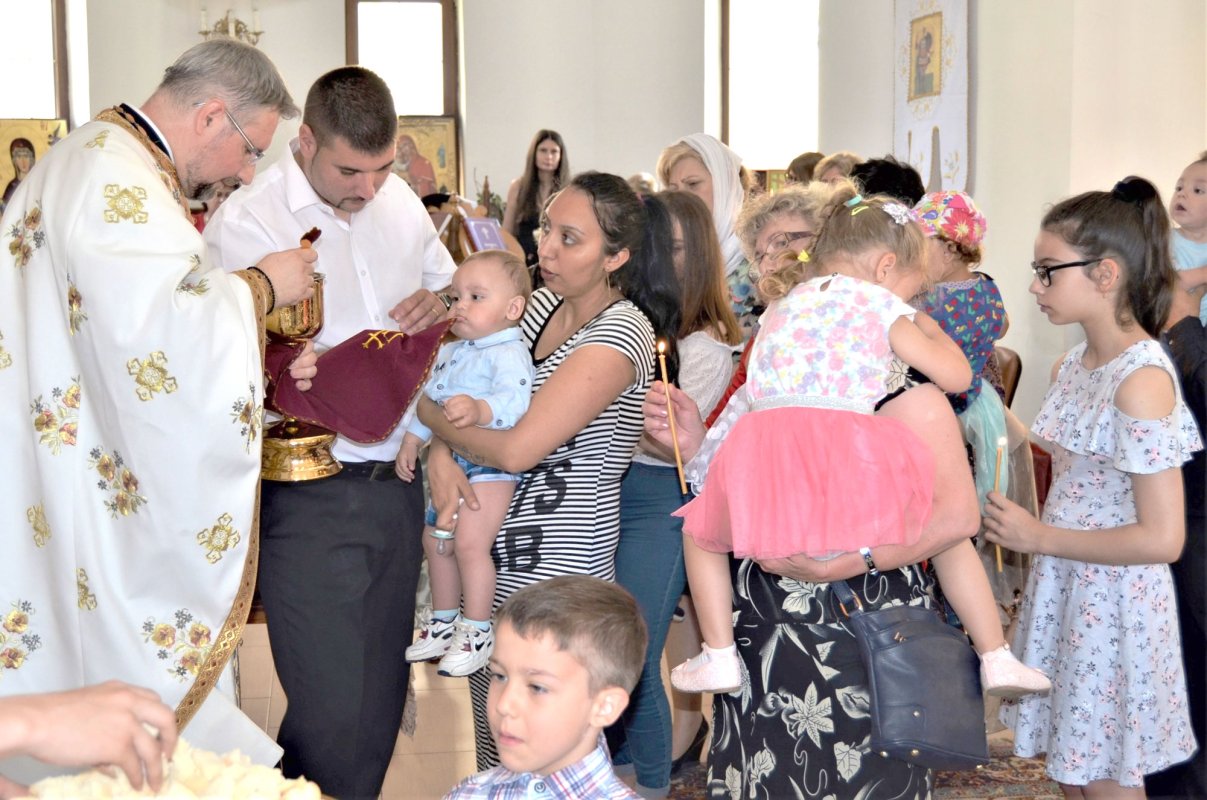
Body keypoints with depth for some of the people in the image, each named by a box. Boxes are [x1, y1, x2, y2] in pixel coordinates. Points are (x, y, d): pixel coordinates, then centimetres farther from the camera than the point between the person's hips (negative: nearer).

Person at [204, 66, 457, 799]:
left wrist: (440, 304, -1)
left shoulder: (399, 198, 9)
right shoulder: (245, 224, -11)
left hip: (396, 482, 6)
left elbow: (453, 286, 22)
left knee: (383, 696, 14)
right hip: (311, 499, -6)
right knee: (334, 715, -5)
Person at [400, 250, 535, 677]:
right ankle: (444, 621, 33)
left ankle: (477, 631, -5)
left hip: (490, 464, -10)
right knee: (435, 541, 17)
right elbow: (428, 399, 23)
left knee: (470, 542, -18)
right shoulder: (449, 353, 14)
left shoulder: (509, 353, -16)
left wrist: (480, 410, -50)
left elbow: (515, 400, -33)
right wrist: (412, 440, 16)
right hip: (449, 463, 10)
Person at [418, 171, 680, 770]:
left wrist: (429, 413, -7)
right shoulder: (542, 304, 7)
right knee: (493, 753, 15)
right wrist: (439, 455, -8)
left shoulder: (621, 335, -17)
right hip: (497, 551, 7)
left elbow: (516, 449, -22)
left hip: (557, 566, -7)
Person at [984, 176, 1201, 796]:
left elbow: (1162, 537, -23)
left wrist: (1041, 537, -19)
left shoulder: (1142, 379, -21)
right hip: (1063, 593, 8)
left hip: (1113, 605, -8)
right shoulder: (1073, 366, 5)